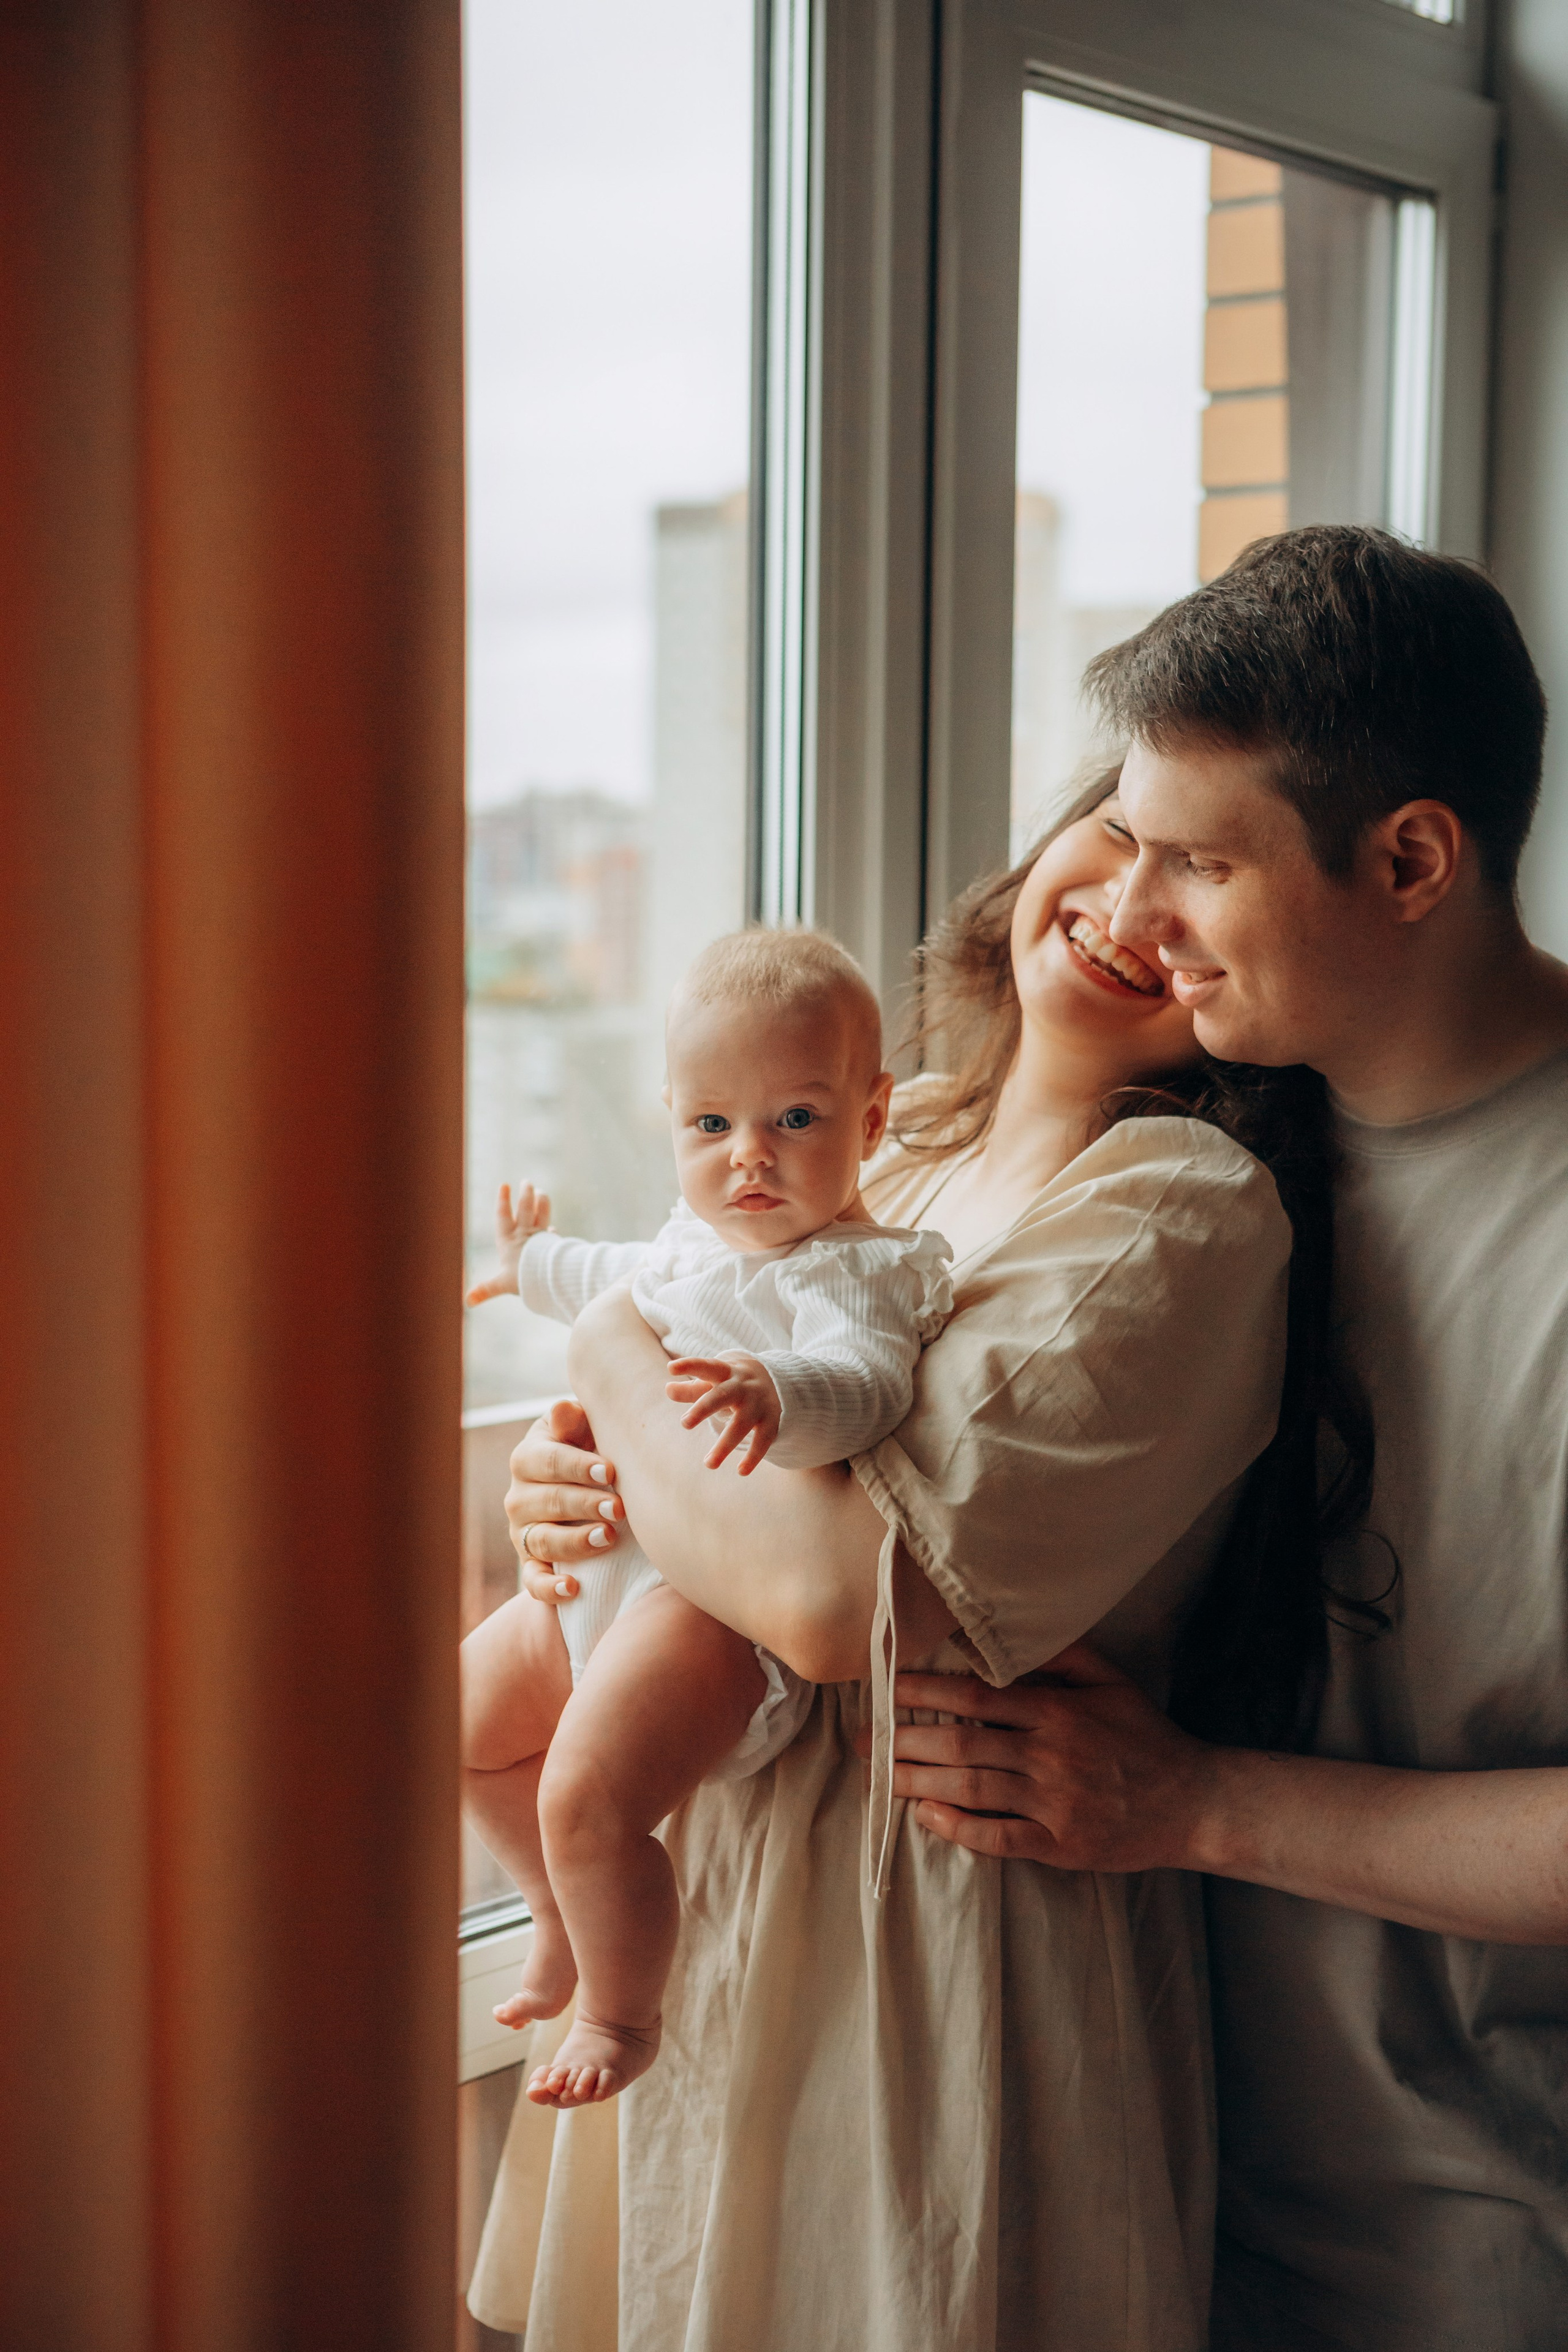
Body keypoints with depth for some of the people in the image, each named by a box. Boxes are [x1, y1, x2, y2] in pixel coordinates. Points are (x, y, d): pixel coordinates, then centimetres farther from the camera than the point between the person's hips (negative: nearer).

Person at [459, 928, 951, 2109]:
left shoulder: (861, 1270, -15)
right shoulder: (699, 1238, 13)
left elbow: (864, 1380, -36)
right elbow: (634, 1284, 36)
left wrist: (778, 1395, -59)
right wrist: (539, 1263, 54)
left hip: (728, 1598, -10)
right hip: (606, 1567, 10)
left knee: (587, 1799, -22)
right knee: (467, 1724, 17)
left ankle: (622, 2013, 7)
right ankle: (568, 1916, 40)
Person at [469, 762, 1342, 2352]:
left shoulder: (1191, 1211, -19)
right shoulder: (904, 1150, 6)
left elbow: (840, 1590, -27)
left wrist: (611, 1348, -12)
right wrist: (580, 1474, -6)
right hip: (717, 1866, 7)